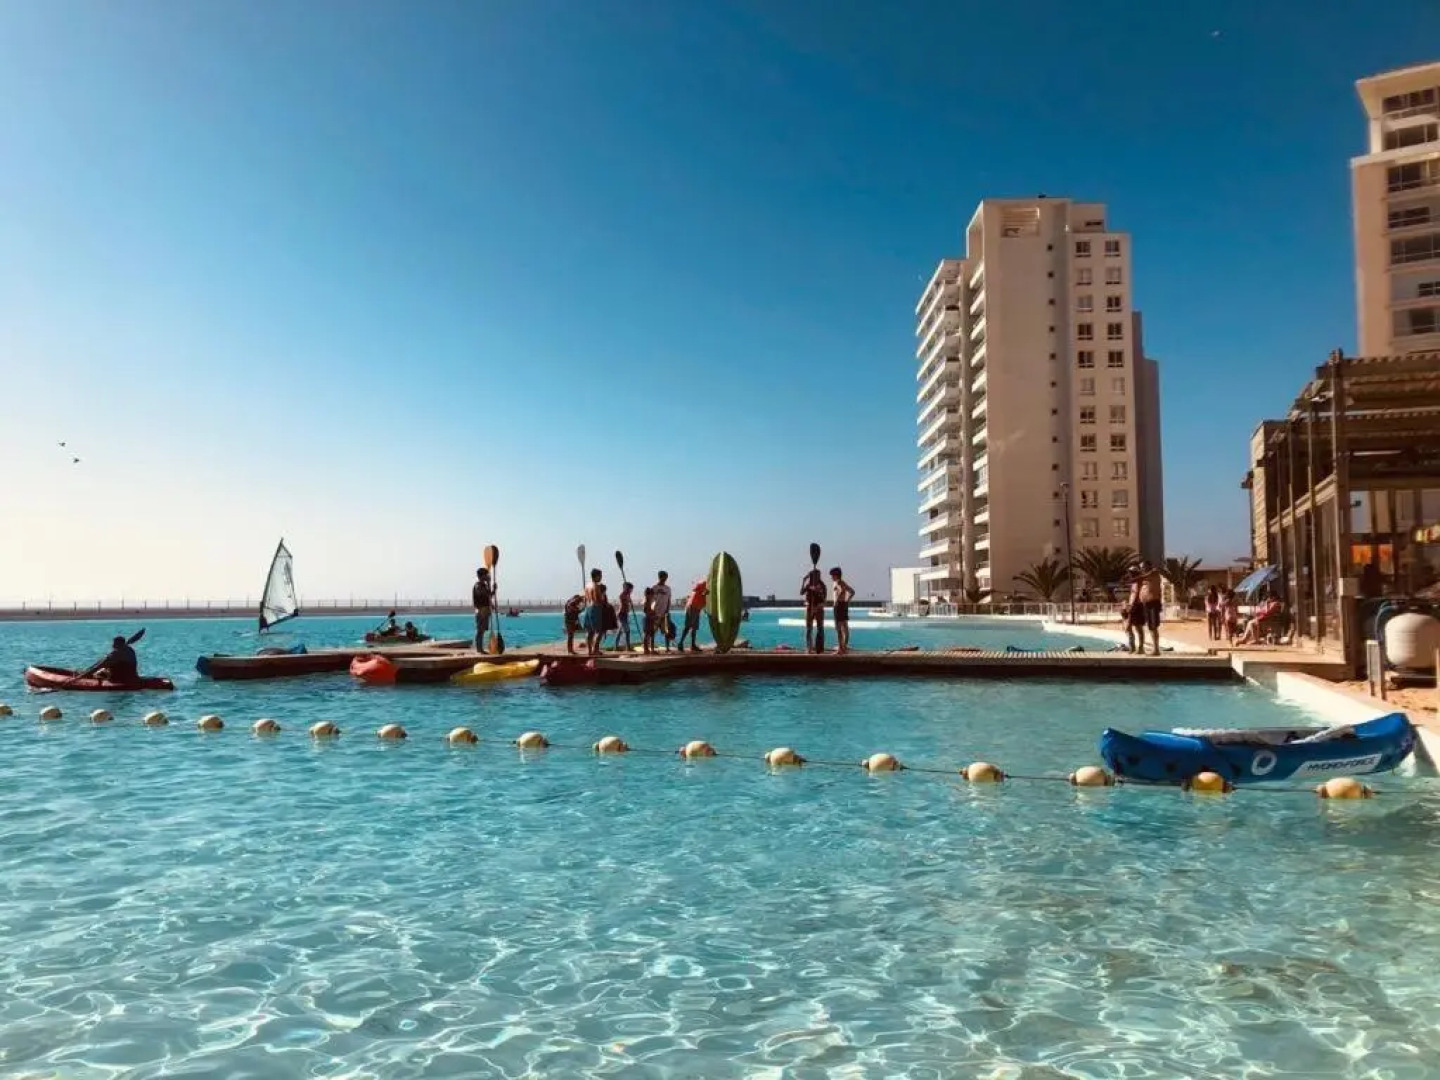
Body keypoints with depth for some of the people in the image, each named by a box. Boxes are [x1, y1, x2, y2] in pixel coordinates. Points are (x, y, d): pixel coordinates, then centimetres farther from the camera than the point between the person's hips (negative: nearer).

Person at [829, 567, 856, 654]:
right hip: (844, 605, 10)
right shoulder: (842, 583, 20)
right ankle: (845, 646, 11)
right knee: (845, 627, 9)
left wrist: (837, 600, -22)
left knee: (838, 627, -9)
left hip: (839, 605, -10)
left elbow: (842, 590, -31)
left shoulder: (838, 582, -10)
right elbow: (852, 592, 28)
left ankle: (840, 647, -11)